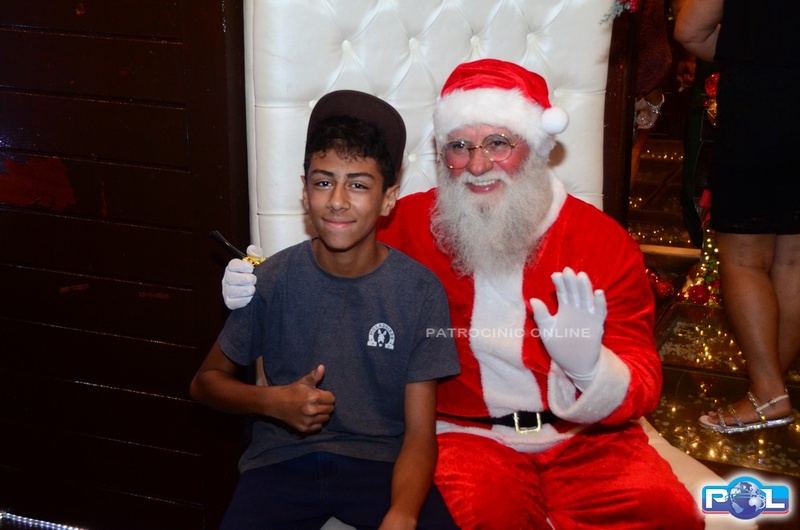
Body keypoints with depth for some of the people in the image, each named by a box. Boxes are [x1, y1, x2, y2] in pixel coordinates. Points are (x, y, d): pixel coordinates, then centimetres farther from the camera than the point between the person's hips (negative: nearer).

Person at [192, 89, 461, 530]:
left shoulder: (419, 290, -7)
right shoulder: (274, 279, -4)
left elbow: (419, 434, -8)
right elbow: (206, 381, 9)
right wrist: (271, 402, -12)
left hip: (381, 459, 0)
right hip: (283, 460, 0)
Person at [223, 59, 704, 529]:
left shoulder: (606, 241, -1)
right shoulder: (408, 224, 0)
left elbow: (643, 385, -5)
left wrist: (589, 369, -28)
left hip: (587, 436, 2)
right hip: (466, 434, -1)